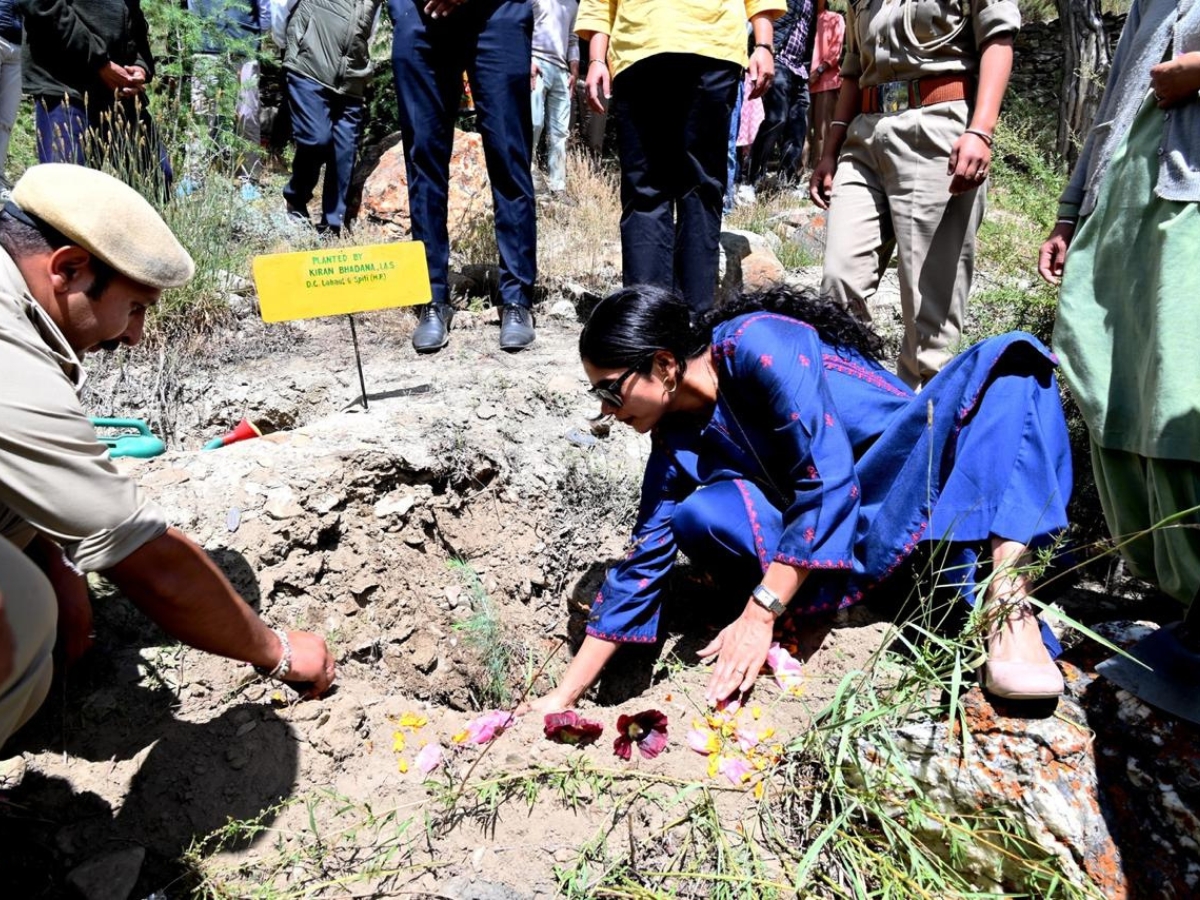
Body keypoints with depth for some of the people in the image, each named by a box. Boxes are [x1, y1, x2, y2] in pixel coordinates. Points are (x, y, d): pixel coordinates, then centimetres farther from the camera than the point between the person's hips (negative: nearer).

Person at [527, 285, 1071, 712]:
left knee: (1008, 358, -29)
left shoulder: (757, 343, -17)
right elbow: (641, 568, 7)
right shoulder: (677, 443, 2)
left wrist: (757, 616, -21)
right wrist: (564, 696, 8)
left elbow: (828, 480, -23)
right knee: (696, 514, -22)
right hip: (841, 543, 4)